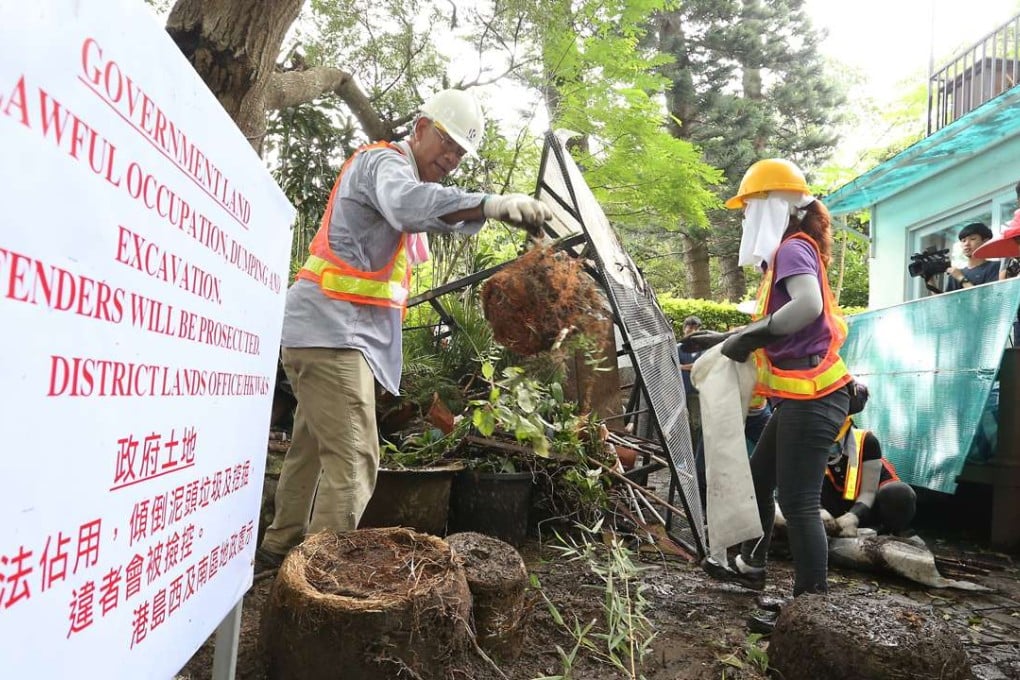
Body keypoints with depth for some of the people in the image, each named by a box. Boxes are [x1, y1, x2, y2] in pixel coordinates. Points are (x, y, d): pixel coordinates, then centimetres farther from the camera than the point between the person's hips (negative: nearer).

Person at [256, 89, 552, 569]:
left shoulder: (402, 173, 27)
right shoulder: (384, 161, -7)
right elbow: (409, 203, -32)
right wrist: (490, 204, -44)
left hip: (332, 332, 11)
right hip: (332, 330, -11)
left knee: (313, 449, 17)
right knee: (353, 461, -14)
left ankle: (281, 548, 30)